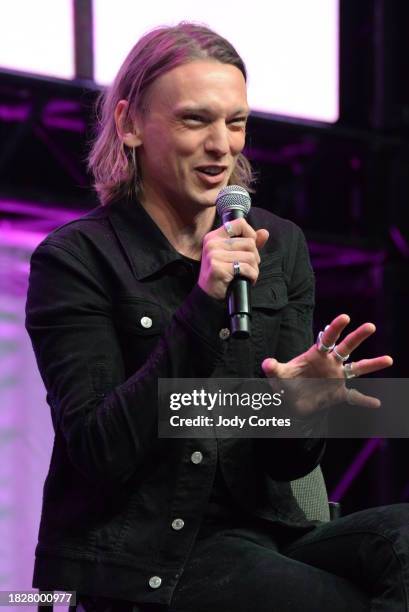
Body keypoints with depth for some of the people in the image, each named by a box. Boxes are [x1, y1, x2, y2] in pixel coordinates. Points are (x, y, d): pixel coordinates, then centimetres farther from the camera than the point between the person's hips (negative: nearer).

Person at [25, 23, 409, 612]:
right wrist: (202, 308, -20)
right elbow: (99, 452, -14)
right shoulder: (75, 259, -4)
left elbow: (290, 461, 8)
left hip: (258, 531, 5)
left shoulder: (280, 246, 10)